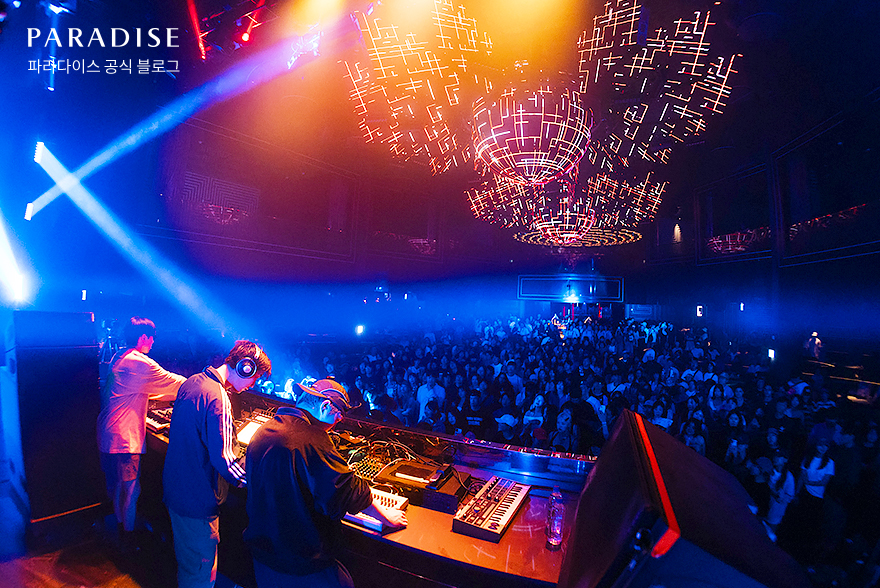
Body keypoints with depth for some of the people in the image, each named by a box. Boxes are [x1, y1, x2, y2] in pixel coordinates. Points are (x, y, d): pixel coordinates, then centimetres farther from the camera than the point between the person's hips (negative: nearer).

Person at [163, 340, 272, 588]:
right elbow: (224, 461, -30)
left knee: (185, 560, 28)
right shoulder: (218, 399, -30)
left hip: (174, 488, 9)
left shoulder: (191, 383, 0)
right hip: (197, 502, -9)